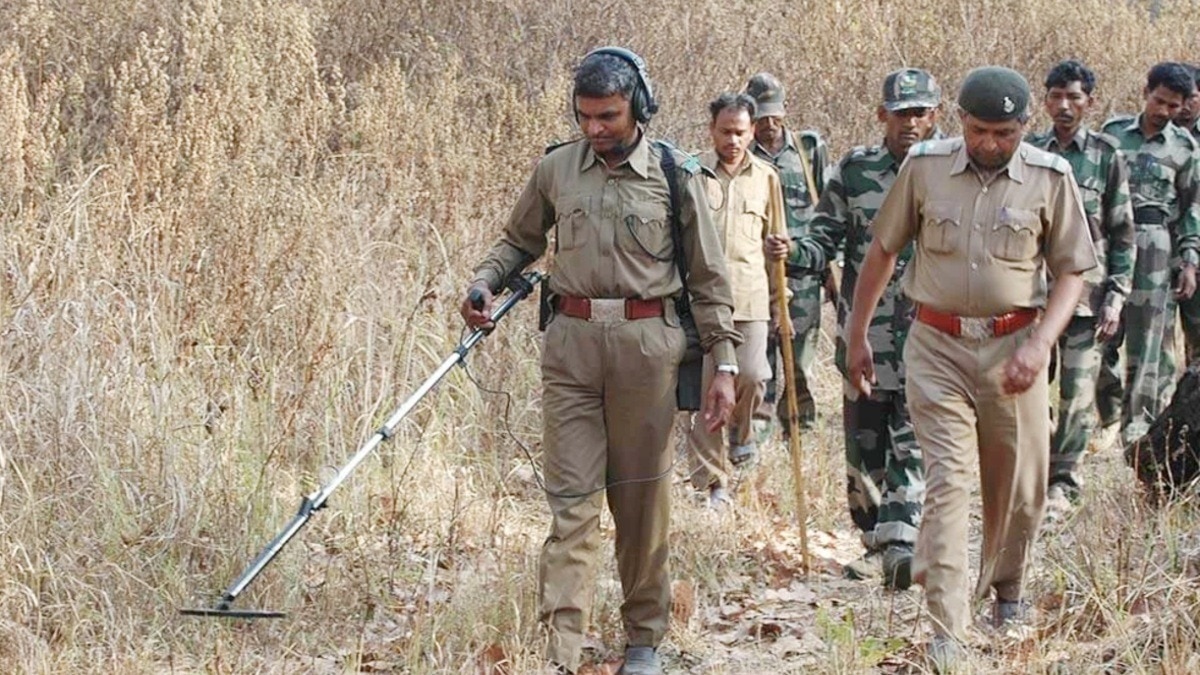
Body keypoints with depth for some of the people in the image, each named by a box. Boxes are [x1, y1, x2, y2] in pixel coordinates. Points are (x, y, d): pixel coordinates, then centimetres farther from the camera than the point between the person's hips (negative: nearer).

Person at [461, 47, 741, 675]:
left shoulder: (675, 175, 0)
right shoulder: (556, 169, 6)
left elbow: (709, 278, 4)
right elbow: (518, 241, 20)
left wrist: (723, 364, 0)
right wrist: (482, 284, 0)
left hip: (647, 343, -1)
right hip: (571, 341, 1)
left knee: (642, 499, 8)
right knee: (572, 501, -2)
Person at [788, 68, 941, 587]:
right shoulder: (854, 171, 5)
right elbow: (826, 241, 5)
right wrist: (794, 254, -16)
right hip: (865, 334, 2)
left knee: (912, 446, -9)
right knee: (864, 446, 8)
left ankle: (901, 547, -14)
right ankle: (875, 543, 21)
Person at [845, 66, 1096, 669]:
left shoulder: (1050, 178, -2)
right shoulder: (924, 166, -1)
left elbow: (1071, 272, 2)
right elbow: (882, 251, 9)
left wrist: (1039, 344, -12)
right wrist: (857, 335, 10)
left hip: (1013, 346, 1)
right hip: (938, 346, -1)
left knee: (1018, 486, 10)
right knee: (947, 480, -9)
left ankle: (1006, 588, 37)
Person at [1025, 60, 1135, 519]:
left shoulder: (1106, 157, 2)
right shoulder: (1027, 153, 6)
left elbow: (1122, 234, 3)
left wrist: (1116, 296, -4)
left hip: (1085, 292, -1)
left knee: (1077, 395, 1)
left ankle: (1062, 483, 13)